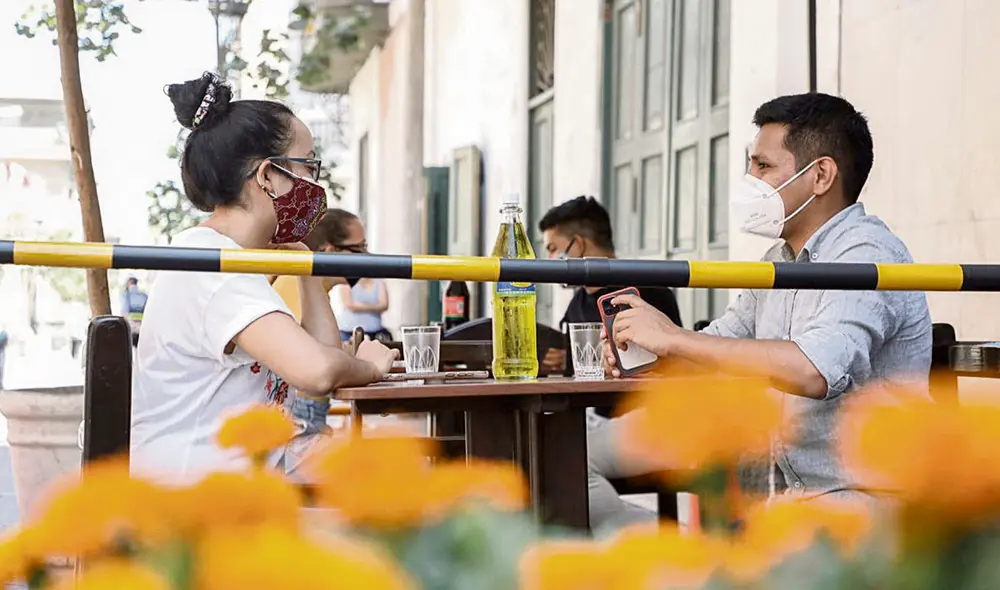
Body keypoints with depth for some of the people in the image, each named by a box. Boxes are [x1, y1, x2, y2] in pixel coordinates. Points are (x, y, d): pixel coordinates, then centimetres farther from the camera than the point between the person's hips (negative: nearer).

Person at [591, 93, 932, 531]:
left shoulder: (866, 253, -15)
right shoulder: (782, 259, 16)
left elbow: (812, 370, -32)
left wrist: (674, 338, -25)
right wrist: (639, 346, 0)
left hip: (854, 500, -9)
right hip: (788, 493, 9)